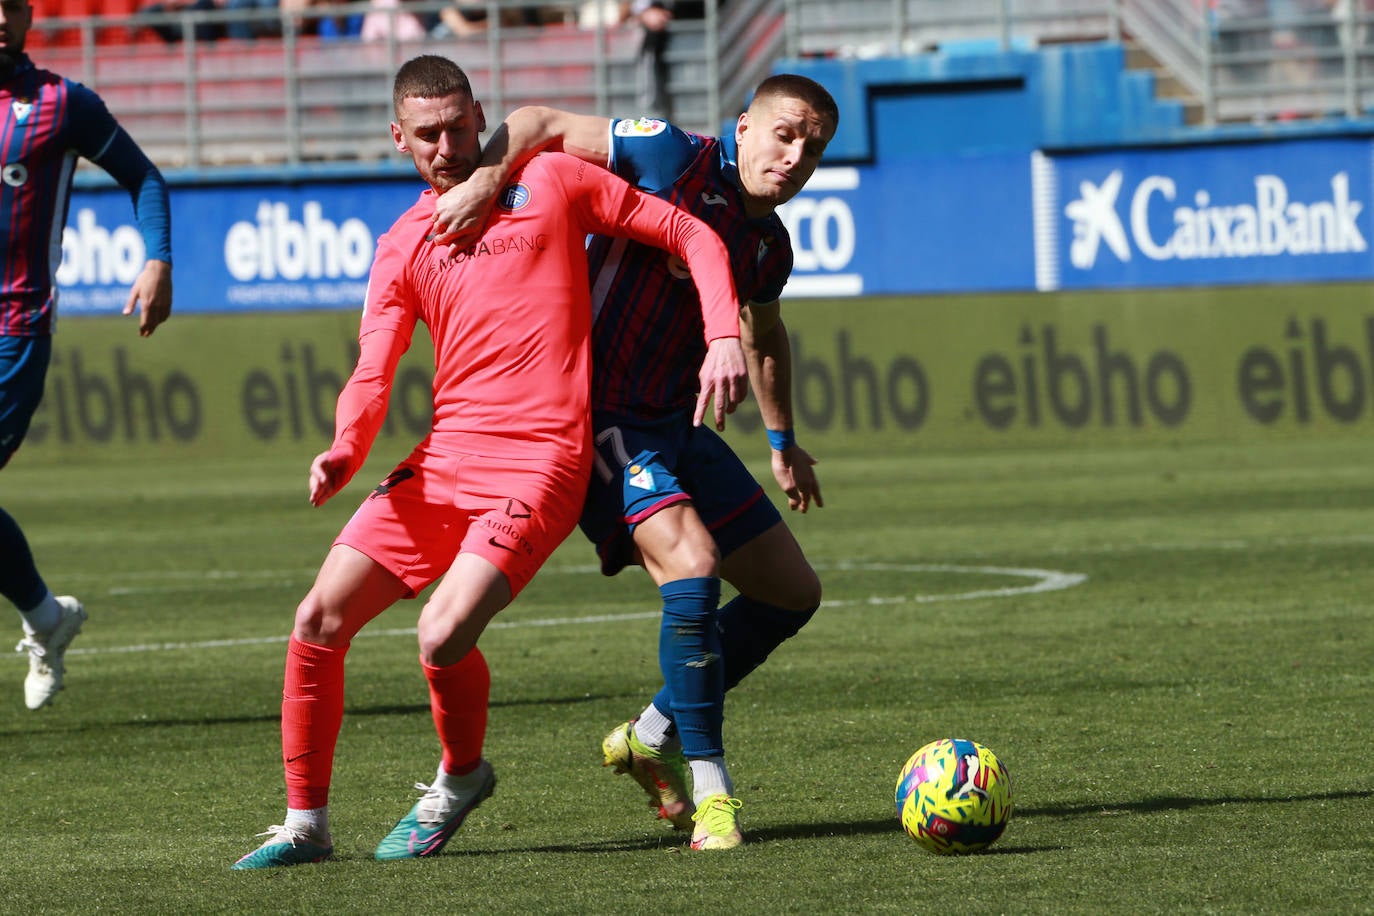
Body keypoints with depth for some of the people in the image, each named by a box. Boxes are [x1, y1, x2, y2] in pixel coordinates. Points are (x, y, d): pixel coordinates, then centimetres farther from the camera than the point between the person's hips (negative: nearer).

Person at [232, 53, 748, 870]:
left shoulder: (550, 182, 5)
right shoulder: (403, 247, 14)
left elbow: (692, 235, 7)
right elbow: (372, 377, 6)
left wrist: (725, 337, -8)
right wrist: (344, 452, -15)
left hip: (540, 460, -5)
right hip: (444, 459, 5)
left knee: (444, 636, -23)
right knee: (318, 622, -5)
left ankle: (462, 776, 8)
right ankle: (305, 824, 8)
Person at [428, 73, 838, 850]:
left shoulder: (769, 246, 8)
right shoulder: (674, 160, -13)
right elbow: (541, 125, -10)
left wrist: (783, 441, 36)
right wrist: (486, 181, -28)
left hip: (673, 425, 8)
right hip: (599, 416, -8)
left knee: (794, 593, 9)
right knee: (691, 561, -28)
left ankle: (656, 736, 24)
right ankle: (710, 790, -20)